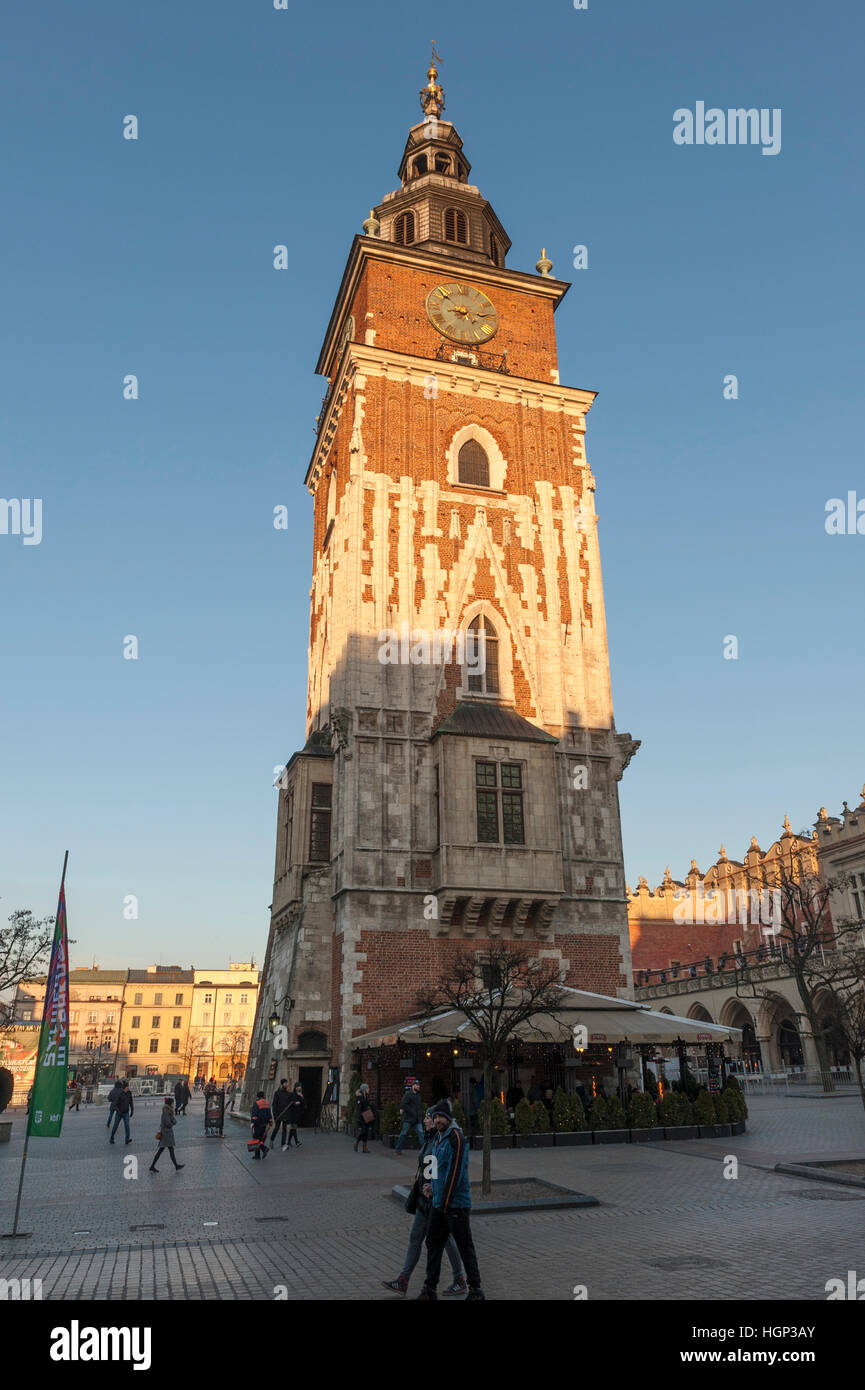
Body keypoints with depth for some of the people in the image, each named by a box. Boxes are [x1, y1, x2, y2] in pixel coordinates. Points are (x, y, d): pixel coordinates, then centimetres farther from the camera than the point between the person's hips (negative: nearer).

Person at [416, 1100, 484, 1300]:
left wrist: (445, 1201, -17)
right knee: (433, 1244, 11)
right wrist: (431, 1186, 9)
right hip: (438, 1203, 9)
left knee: (465, 1246, 2)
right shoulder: (438, 1139, 13)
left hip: (456, 1203, -9)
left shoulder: (457, 1138, -16)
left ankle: (475, 1289, 14)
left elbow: (455, 1171, -20)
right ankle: (430, 1288, 21)